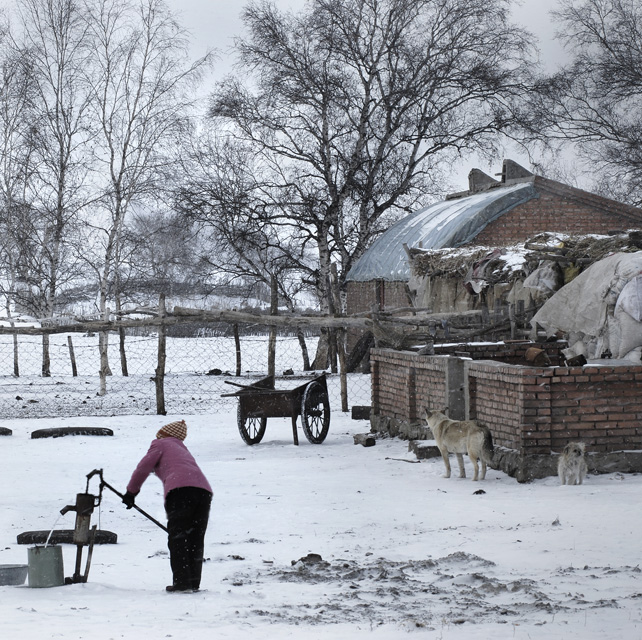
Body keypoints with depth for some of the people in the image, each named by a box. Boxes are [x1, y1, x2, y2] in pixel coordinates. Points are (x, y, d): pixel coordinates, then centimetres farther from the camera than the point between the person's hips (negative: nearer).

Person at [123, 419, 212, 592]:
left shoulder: (160, 444, 18)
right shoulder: (184, 451, 38)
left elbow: (143, 468, 8)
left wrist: (131, 492, 18)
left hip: (180, 489, -7)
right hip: (204, 489, 7)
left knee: (177, 537, -3)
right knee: (196, 539, 11)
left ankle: (181, 582, -10)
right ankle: (194, 582, 9)